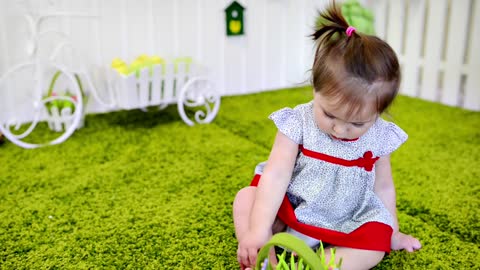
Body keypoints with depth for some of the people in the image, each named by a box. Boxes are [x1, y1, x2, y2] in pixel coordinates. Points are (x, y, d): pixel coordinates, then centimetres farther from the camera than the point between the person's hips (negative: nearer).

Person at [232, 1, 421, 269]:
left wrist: (392, 233, 11)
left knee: (375, 247, -22)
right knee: (247, 199, -20)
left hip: (346, 224, 2)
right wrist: (258, 232, -34)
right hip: (290, 209, -1)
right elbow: (277, 175, -27)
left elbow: (383, 187, 4)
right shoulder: (298, 123, -20)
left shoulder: (378, 137, -11)